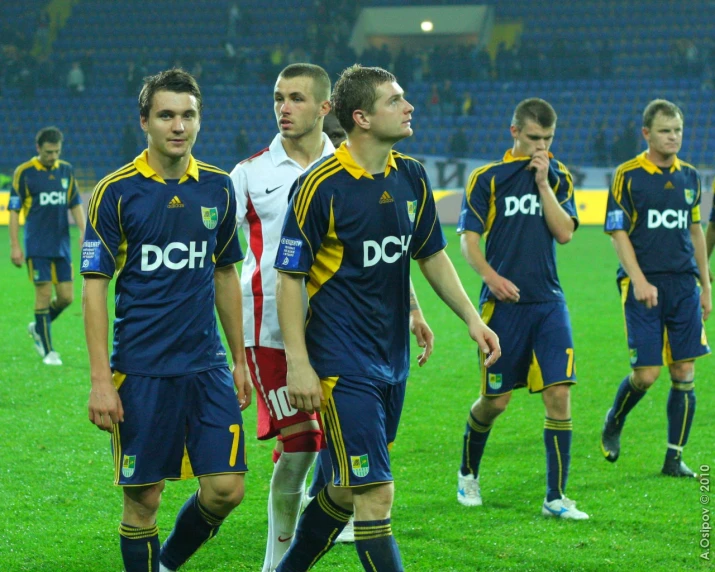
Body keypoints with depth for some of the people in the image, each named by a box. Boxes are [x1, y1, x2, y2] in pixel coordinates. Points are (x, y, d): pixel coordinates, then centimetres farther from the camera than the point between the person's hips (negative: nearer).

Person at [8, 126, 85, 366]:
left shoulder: (66, 170, 7)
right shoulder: (24, 173, -6)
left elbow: (75, 204, 15)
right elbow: (14, 210, -3)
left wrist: (83, 232, 2)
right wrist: (14, 246, -7)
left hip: (62, 245, 4)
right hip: (37, 247, -4)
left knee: (66, 296, 2)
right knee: (44, 294, -5)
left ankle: (38, 328, 28)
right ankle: (48, 351, 5)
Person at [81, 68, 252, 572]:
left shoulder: (218, 187, 6)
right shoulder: (115, 192, -6)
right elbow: (95, 287, -6)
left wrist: (240, 359, 15)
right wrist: (100, 380, -12)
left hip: (207, 367, 4)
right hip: (141, 372, -4)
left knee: (226, 488, -2)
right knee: (143, 500, 1)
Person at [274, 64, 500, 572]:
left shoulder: (411, 177, 5)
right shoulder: (321, 186, -14)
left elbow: (432, 255, 18)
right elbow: (290, 277, -11)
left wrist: (471, 318, 10)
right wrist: (298, 364, -15)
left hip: (392, 359, 7)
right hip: (344, 365, -7)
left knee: (347, 488, 16)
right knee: (375, 494, -11)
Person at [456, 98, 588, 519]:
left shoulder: (558, 177, 9)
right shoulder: (488, 178, 0)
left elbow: (564, 233, -3)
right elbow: (468, 239, -2)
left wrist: (543, 183, -8)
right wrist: (491, 276, -18)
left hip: (549, 302, 3)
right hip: (504, 303, -3)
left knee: (559, 394, -8)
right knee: (496, 401, 4)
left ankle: (556, 497, -3)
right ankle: (468, 474, 31)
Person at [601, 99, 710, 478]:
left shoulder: (689, 176, 11)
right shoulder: (628, 175, -4)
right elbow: (618, 232, -5)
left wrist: (705, 285, 17)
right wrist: (639, 280, -15)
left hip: (684, 284, 4)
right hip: (644, 285, -4)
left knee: (685, 372, 1)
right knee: (645, 373, -7)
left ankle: (674, 458, 9)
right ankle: (613, 424, 23)